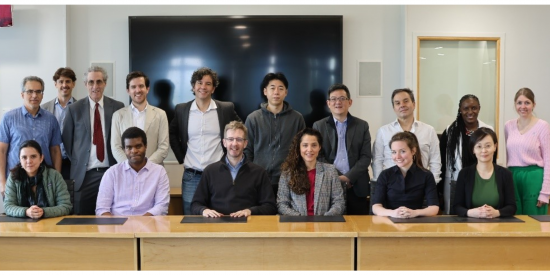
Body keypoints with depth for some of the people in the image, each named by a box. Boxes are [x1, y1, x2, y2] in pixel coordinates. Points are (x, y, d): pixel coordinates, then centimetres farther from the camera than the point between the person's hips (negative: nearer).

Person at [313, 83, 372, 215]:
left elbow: (366, 157, 3)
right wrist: (336, 177, -9)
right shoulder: (318, 126, 8)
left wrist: (348, 177, -9)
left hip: (357, 186, 1)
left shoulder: (362, 125, 9)